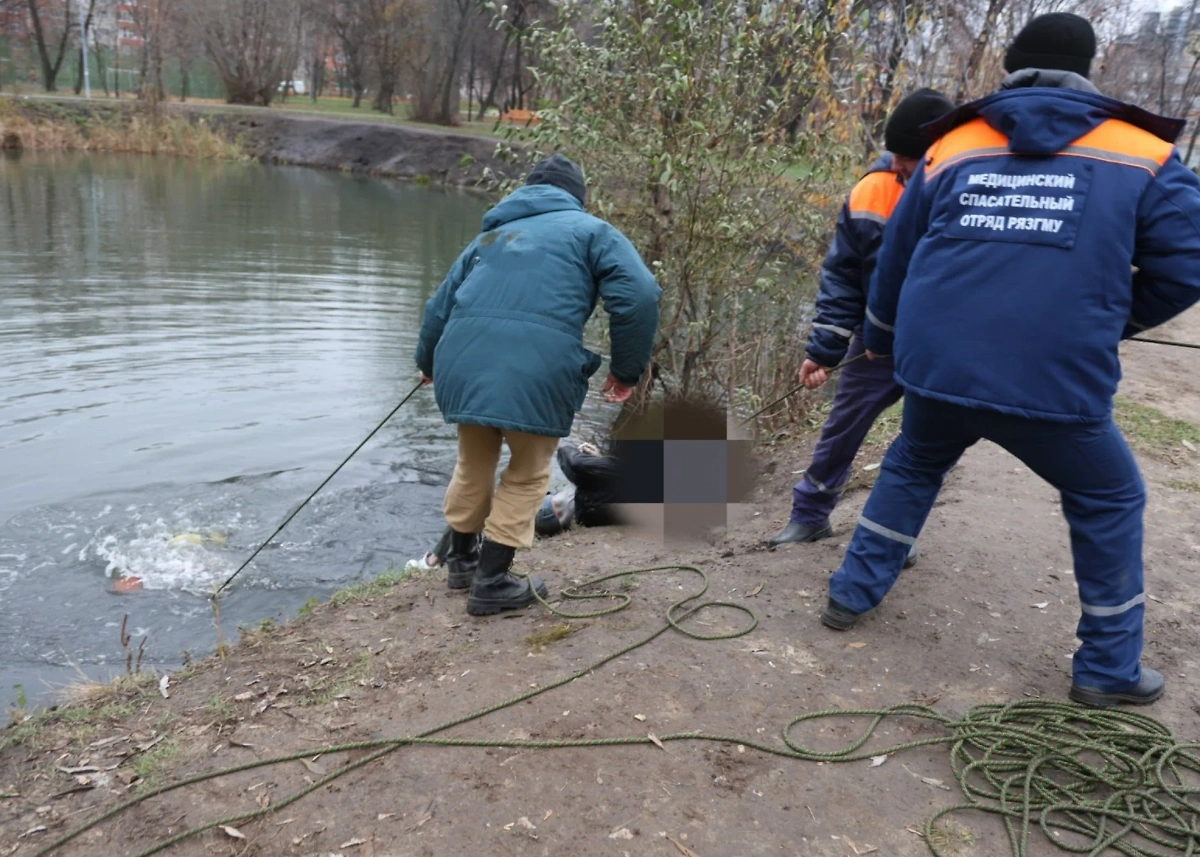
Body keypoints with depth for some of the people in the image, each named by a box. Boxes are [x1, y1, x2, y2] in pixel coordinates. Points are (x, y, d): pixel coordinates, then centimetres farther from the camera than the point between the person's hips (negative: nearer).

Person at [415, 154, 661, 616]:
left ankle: (462, 559, 45)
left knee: (474, 463, 27)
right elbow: (639, 296, -2)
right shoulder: (590, 230, 16)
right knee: (527, 473, 18)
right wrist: (627, 370, 8)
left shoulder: (491, 235, 30)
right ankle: (492, 582, 22)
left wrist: (428, 363, 51)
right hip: (536, 368, -5)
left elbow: (440, 304, 34)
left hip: (464, 362, 5)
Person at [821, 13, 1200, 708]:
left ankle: (853, 594, 35)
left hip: (935, 368, 3)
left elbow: (895, 263, 21)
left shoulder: (952, 148, 13)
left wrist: (882, 342, 38)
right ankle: (1110, 669, 28)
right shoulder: (1142, 156, 5)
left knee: (913, 467, 32)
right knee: (1110, 500, 22)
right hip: (1056, 381, -2)